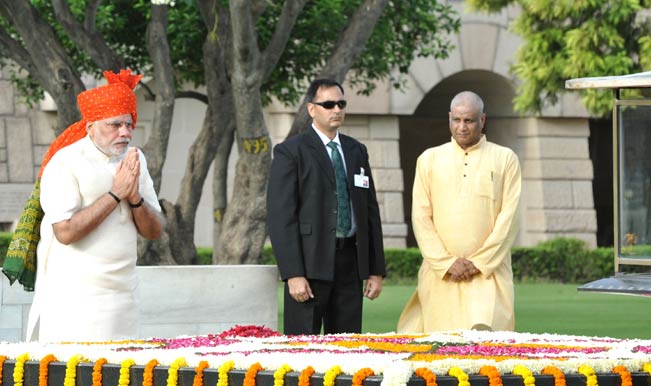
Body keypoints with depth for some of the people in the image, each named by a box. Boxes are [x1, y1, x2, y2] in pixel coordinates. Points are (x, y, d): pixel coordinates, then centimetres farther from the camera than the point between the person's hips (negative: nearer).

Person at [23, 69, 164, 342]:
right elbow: (65, 232, -20)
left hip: (122, 297, 6)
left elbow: (155, 232, 10)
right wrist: (116, 194, -17)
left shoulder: (134, 159, 10)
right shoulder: (65, 163, -10)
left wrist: (135, 198, -10)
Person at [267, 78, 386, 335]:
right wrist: (293, 274, -16)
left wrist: (376, 270, 11)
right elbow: (280, 216, -8)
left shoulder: (356, 151, 16)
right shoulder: (290, 152, -2)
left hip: (350, 262, 5)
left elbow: (371, 210, 17)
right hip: (310, 262, -5)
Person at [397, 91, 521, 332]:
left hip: (488, 272, -2)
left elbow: (509, 217, 1)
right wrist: (447, 263, -6)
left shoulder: (505, 160, 8)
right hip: (440, 275, 2)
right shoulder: (429, 160, 12)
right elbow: (420, 216, 6)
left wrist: (479, 262, -7)